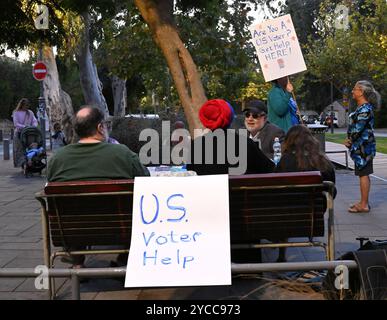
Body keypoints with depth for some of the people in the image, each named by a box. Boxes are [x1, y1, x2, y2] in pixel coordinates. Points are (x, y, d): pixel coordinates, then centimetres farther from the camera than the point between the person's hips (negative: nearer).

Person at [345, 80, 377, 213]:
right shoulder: (362, 108, 14)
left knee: (363, 174, -5)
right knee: (363, 174, 14)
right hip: (361, 146, 10)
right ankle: (364, 202, 23)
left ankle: (364, 205, 0)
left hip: (363, 146, -10)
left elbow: (357, 129, -20)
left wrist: (350, 141, -5)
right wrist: (350, 140, 4)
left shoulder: (365, 109, -18)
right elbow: (354, 127, 18)